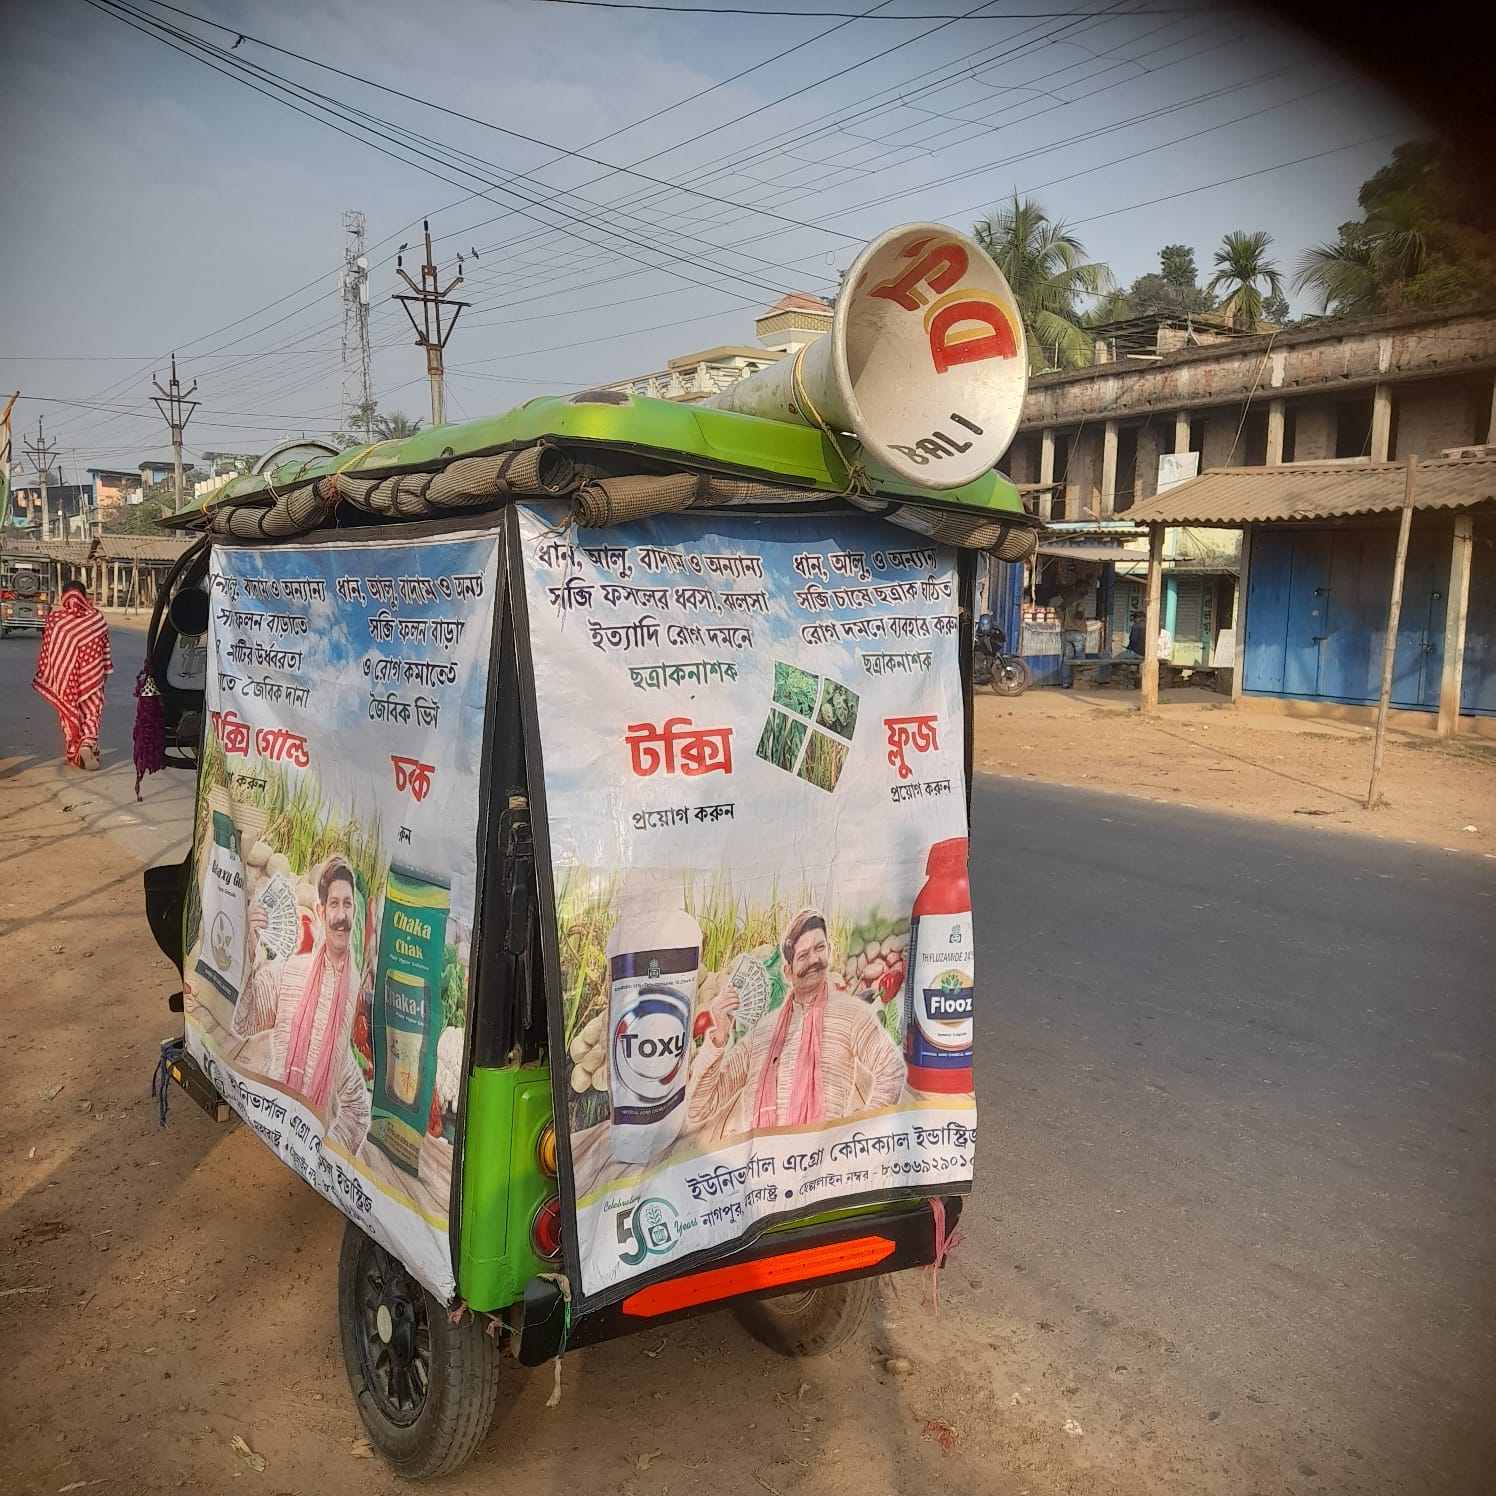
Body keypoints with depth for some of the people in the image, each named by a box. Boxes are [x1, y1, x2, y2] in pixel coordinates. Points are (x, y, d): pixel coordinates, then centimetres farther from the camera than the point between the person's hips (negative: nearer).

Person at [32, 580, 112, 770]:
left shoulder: (55, 617, -4)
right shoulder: (97, 617, -2)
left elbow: (47, 648, 0)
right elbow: (105, 648, 4)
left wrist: (43, 674, 9)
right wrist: (106, 670, 16)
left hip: (64, 674, 0)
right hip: (91, 674, 0)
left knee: (69, 710, 12)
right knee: (91, 710, 7)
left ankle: (74, 753, 16)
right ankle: (87, 744, -16)